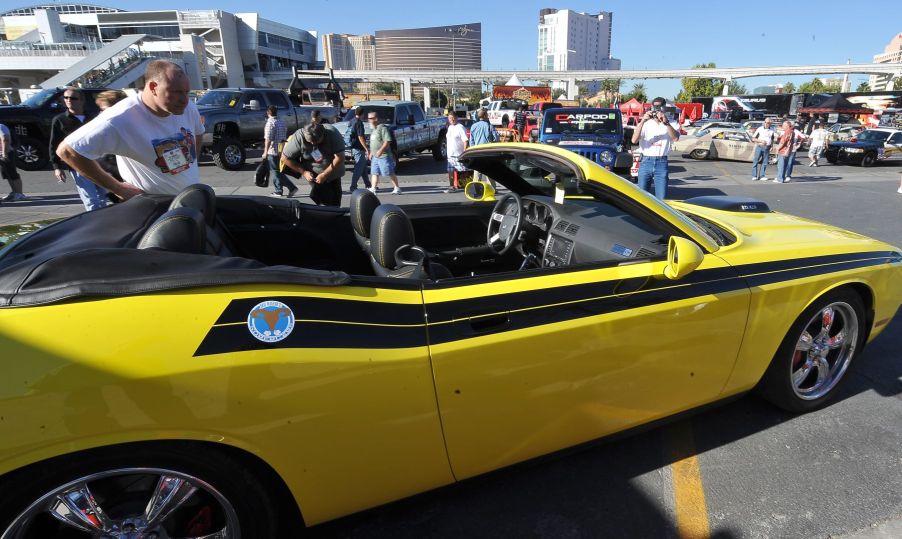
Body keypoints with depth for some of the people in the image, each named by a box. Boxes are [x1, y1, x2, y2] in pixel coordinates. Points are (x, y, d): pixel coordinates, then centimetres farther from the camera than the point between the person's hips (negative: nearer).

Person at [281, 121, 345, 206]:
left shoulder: (332, 133, -21)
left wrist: (325, 174, -23)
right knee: (326, 204, -17)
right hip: (313, 175, -2)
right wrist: (304, 172, -15)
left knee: (335, 204, 11)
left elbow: (340, 158, -22)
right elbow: (285, 158, -11)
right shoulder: (298, 137, -20)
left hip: (333, 174, 2)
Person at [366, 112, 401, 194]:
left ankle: (397, 188, 4)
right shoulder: (374, 130, 17)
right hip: (375, 156, 9)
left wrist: (381, 150, -27)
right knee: (375, 173, 7)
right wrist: (371, 152, 23)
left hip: (384, 156, -9)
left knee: (390, 173, -4)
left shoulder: (383, 128, -12)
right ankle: (373, 188, 10)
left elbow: (387, 141, -21)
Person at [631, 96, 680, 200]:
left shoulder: (672, 124, 7)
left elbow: (675, 138, -15)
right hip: (646, 162, 0)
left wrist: (666, 122, -24)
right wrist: (642, 121, -17)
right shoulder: (645, 124, 7)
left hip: (662, 163, 0)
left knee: (661, 198, -1)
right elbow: (634, 140, -9)